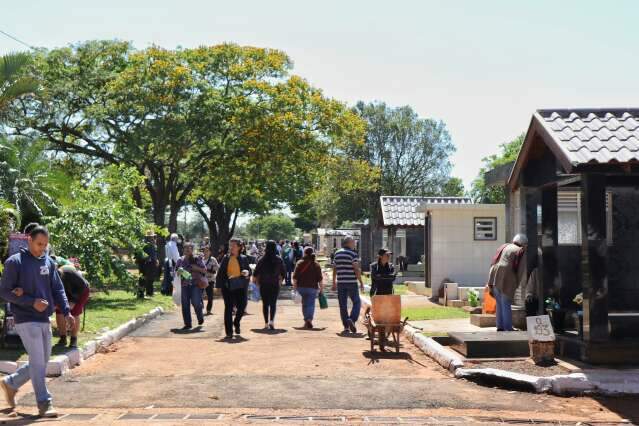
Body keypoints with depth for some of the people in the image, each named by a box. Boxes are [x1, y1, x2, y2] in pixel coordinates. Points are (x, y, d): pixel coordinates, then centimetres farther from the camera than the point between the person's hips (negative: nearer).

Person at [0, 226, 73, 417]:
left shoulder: (49, 262, 9)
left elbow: (58, 290, 10)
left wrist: (67, 312, -3)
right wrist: (32, 302, -16)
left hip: (45, 320, 6)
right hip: (26, 321, -6)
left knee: (42, 362, 14)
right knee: (38, 362, -8)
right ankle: (44, 404, 1)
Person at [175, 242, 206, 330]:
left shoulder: (197, 259, 4)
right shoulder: (180, 260, 12)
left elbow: (204, 270, 5)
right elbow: (176, 272, 17)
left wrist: (197, 268, -11)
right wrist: (179, 272, -5)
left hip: (196, 284, -3)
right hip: (185, 284, 3)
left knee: (196, 302, -11)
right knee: (185, 305, 1)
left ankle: (200, 317, 19)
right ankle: (187, 324, 11)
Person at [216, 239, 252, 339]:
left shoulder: (244, 258, 5)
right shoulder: (226, 258, 5)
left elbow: (249, 271, 12)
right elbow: (220, 273, 7)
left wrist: (247, 273, -12)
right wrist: (218, 285, 2)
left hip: (240, 287, 0)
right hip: (228, 287, 0)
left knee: (242, 307, -3)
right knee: (228, 308, 0)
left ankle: (236, 323, 29)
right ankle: (229, 331, 8)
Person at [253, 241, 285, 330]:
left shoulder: (262, 260, -7)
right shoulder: (279, 260, -5)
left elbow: (256, 273, -7)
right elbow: (283, 273, 1)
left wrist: (257, 281, 9)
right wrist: (280, 280, 16)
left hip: (263, 285, 0)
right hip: (275, 285, 0)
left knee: (265, 304, 11)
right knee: (273, 303, 5)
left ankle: (266, 323, 13)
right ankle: (271, 321, -15)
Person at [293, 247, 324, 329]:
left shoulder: (300, 263, -1)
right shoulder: (316, 265, 0)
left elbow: (295, 276, -3)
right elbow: (320, 278, -2)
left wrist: (294, 285, 6)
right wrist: (321, 288, 5)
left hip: (301, 287, 1)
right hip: (312, 287, -1)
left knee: (305, 304, 15)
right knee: (311, 304, 0)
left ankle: (306, 320, 20)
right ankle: (309, 319, -20)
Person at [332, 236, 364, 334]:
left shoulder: (337, 253, 9)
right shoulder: (353, 254, -8)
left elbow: (334, 269, 11)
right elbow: (356, 269, -12)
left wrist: (334, 283, 17)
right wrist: (361, 282, -6)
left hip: (340, 283, 5)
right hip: (351, 282, -4)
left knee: (343, 305, 7)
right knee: (356, 302, 7)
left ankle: (346, 327, 6)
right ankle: (352, 319, -13)